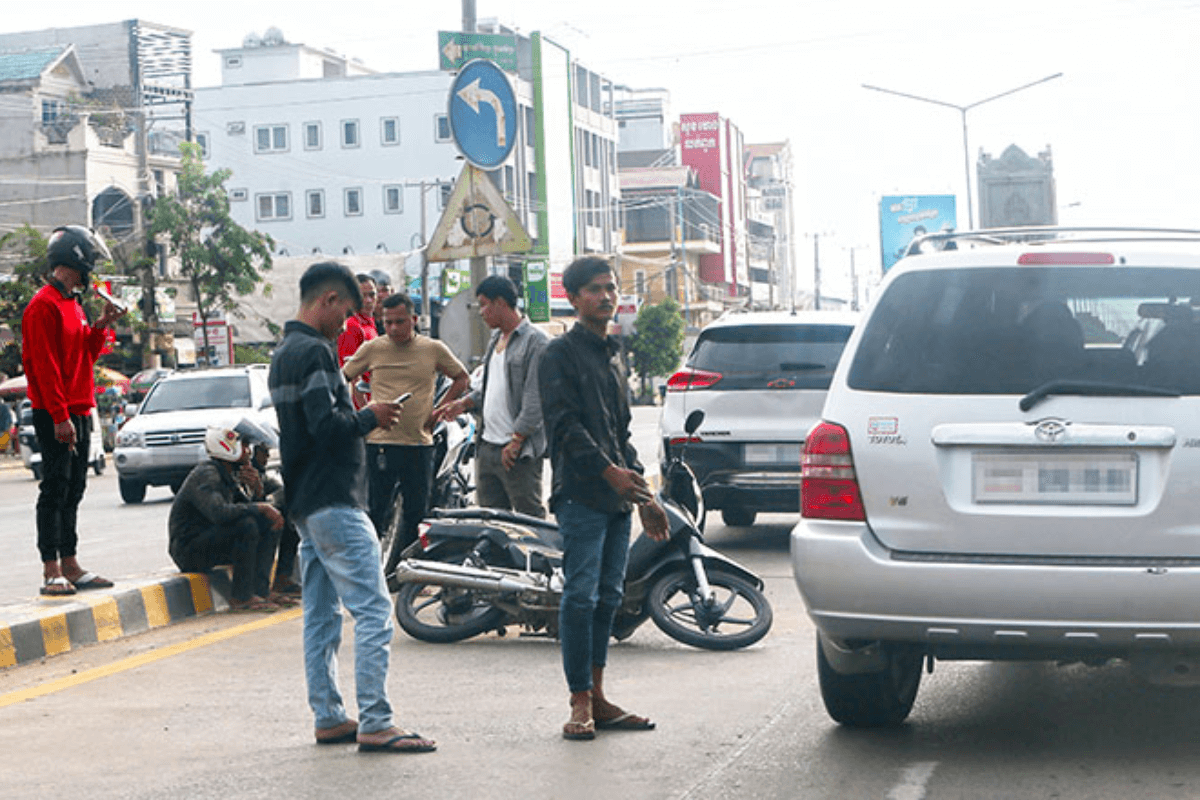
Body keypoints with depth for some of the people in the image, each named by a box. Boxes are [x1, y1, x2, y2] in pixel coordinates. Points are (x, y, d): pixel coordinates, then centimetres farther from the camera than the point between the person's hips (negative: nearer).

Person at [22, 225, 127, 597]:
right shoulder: (45, 305, -12)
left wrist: (101, 326, 6)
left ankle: (70, 566, 15)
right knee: (55, 489, -8)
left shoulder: (73, 304, 18)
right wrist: (60, 416, -21)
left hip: (78, 412, 9)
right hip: (55, 416, -9)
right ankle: (51, 571, -7)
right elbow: (44, 365, -17)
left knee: (73, 491, 11)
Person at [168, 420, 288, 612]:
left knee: (269, 524, 6)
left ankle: (260, 590, -2)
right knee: (246, 525, -29)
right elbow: (219, 512, -36)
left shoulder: (230, 476, 12)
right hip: (189, 550, -10)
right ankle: (241, 598, -22)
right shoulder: (206, 475, -19)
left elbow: (248, 506, 15)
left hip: (210, 542, 10)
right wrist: (260, 507, -30)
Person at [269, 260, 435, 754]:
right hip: (333, 502, -11)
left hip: (304, 505, 11)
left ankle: (329, 718, 14)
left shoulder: (283, 353, 18)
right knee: (373, 609, -10)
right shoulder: (314, 352, -14)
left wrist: (360, 419, 16)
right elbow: (327, 425, -22)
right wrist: (371, 417, -6)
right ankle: (374, 725, -12)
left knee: (320, 616, 11)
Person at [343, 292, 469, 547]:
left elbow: (462, 378, 16)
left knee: (416, 512, 6)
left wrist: (438, 412, 6)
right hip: (379, 442, -1)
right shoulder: (372, 349, 3)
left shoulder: (434, 350, 4)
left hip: (419, 443, 1)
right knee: (375, 511, 1)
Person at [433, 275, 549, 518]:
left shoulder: (535, 342, -11)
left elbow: (535, 400, -16)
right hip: (487, 447, 9)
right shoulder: (496, 338, 18)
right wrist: (464, 403, 13)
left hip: (519, 452, -9)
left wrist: (516, 439, -19)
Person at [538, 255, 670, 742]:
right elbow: (565, 423, -13)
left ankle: (597, 697, 13)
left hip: (617, 498, 8)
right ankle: (580, 703, -6)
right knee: (581, 595, -9)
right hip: (581, 495, -8)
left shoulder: (612, 355, 22)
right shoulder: (561, 353, -2)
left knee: (608, 596, 8)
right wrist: (608, 470, -21)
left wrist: (642, 493, 19)